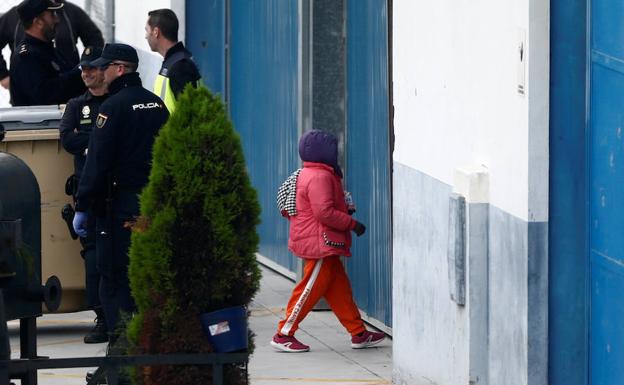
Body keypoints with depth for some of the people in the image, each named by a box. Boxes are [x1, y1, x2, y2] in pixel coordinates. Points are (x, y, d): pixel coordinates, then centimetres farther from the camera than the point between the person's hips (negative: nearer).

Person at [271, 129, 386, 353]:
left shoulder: (308, 175, 17)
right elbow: (324, 212, -25)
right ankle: (284, 335, -1)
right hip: (319, 244, -11)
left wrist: (344, 210, 18)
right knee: (311, 290, -6)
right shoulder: (320, 177, -18)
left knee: (339, 288, 12)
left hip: (323, 245, 11)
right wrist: (352, 224, -16)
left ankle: (359, 334, 15)